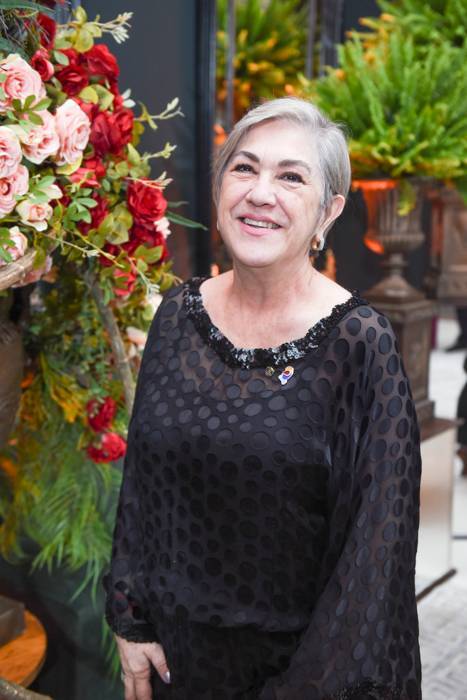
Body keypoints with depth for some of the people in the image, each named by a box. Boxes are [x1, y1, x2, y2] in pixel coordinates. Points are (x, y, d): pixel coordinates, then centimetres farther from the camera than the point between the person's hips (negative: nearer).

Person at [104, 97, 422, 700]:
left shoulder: (360, 342, -19)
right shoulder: (180, 311, -5)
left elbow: (376, 538, -16)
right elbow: (140, 478, 2)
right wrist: (130, 620, 3)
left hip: (292, 651, -3)